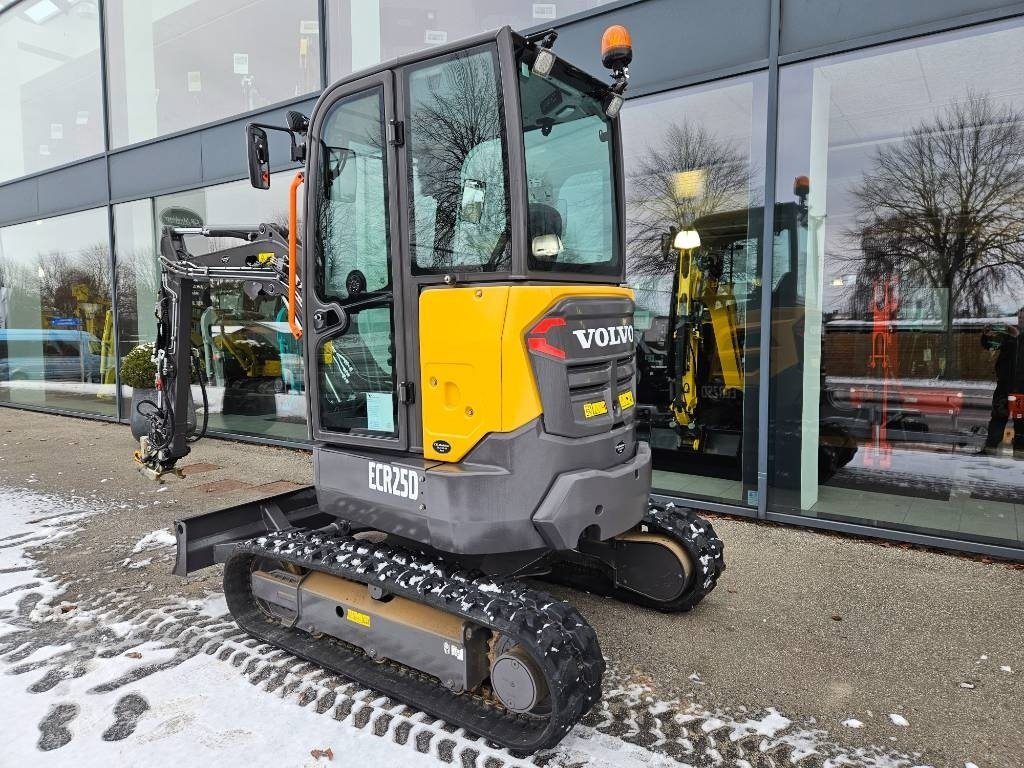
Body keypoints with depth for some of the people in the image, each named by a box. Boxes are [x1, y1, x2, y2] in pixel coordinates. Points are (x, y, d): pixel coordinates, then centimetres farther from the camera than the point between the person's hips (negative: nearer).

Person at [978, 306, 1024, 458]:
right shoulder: (1008, 333, 9)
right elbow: (990, 344, 0)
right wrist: (987, 336, -21)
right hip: (1005, 382, 1)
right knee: (999, 415, -1)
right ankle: (990, 446, -3)